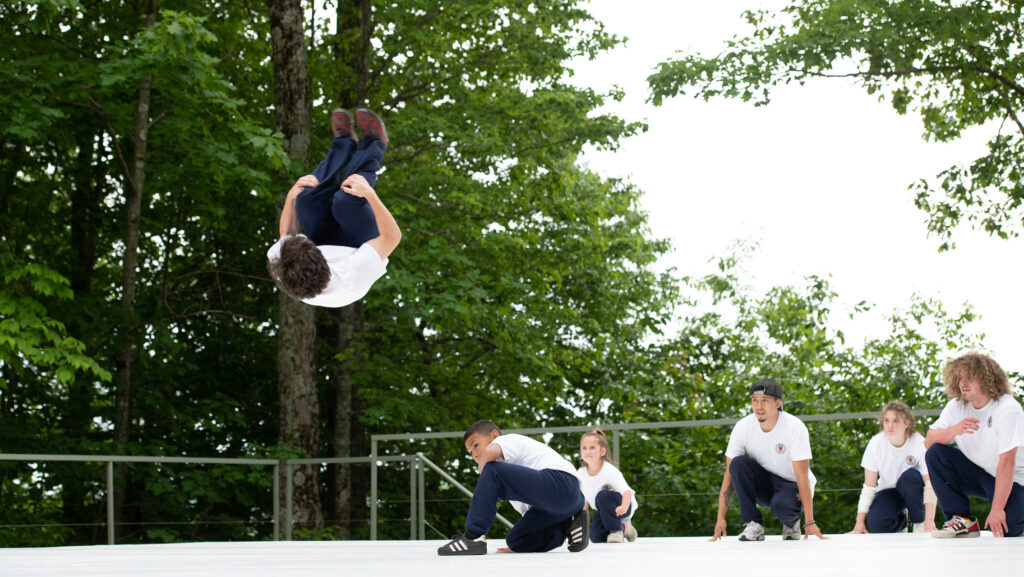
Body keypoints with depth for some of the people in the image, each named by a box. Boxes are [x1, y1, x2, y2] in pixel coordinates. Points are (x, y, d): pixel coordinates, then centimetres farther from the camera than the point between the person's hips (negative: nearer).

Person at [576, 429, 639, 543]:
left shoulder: (610, 471, -24)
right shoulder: (580, 473, -7)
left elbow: (626, 491, -33)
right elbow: (584, 499, 5)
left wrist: (624, 507, -54)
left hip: (624, 504, -6)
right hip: (603, 510, 6)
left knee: (602, 495, -36)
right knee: (595, 537, -16)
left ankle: (616, 530, -19)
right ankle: (623, 527, 12)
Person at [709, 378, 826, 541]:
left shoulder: (795, 428, -22)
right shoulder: (743, 427, -12)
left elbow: (802, 476, -24)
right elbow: (730, 473, -11)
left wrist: (809, 522, -29)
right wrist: (721, 518, -18)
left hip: (792, 485, -3)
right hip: (763, 485, 3)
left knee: (782, 506, -37)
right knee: (738, 463, -26)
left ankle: (792, 522, 1)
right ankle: (754, 525, -17)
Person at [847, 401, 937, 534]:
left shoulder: (919, 443, -21)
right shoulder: (875, 444, -16)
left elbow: (930, 484, -24)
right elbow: (869, 487, -11)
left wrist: (929, 520, -35)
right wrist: (860, 522, -17)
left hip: (912, 490, -1)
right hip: (888, 491, 1)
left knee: (910, 477, -36)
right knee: (875, 524, -28)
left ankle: (920, 523, -11)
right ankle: (900, 521, 10)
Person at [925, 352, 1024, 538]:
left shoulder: (1007, 409, -22)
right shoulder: (956, 406, -3)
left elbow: (1007, 462, -27)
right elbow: (929, 441, -7)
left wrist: (997, 509, -32)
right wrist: (955, 430, -28)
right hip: (976, 473, 6)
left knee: (1005, 531, -29)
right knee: (934, 454, -16)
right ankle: (962, 521, -11)